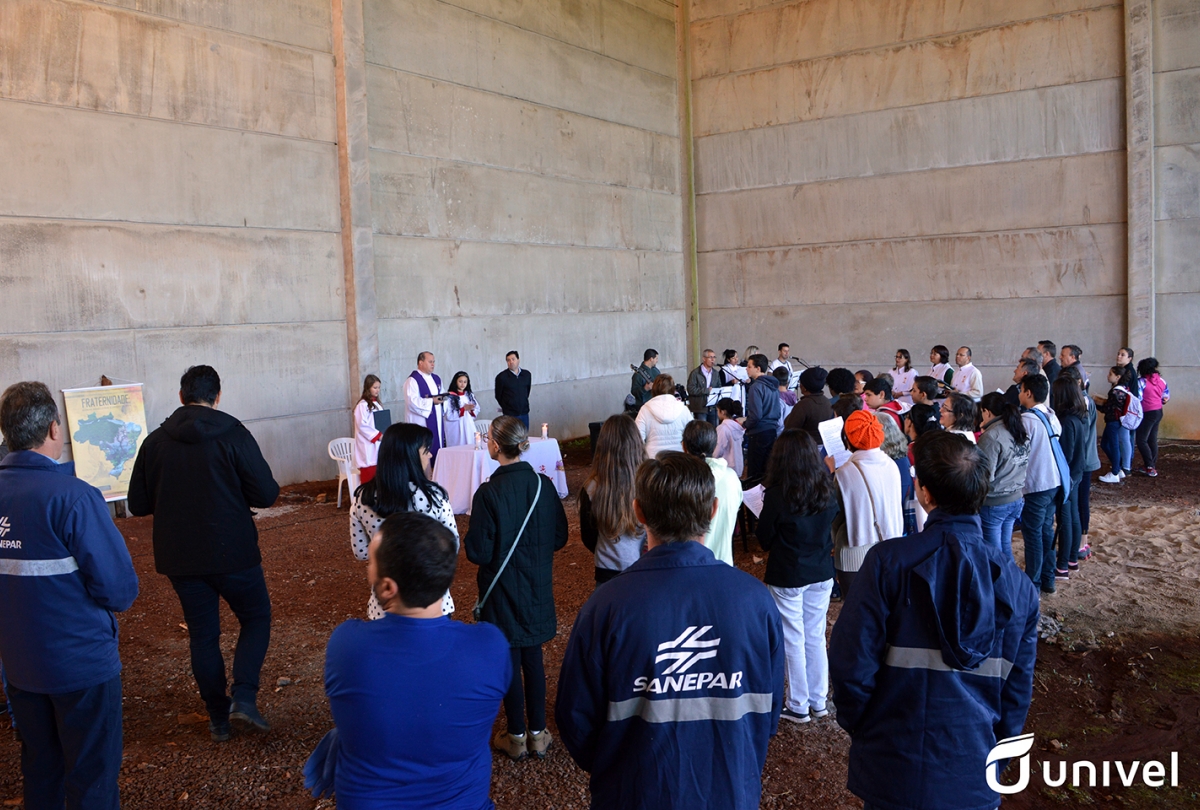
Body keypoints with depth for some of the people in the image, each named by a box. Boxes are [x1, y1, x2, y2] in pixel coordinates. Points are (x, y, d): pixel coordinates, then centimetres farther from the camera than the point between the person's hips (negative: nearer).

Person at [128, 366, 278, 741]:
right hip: (232, 553, -3)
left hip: (179, 558, 4)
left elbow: (138, 504, 5)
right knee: (256, 618, 13)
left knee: (202, 635, 14)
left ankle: (218, 717, 20)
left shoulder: (155, 442, 0)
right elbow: (266, 494, -13)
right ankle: (244, 697, -4)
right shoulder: (232, 434, -11)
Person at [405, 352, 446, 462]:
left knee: (438, 447, 7)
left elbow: (441, 395, 26)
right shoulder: (413, 380, -10)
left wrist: (441, 399, 2)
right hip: (421, 423, -8)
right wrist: (431, 401, -19)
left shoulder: (436, 379, 16)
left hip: (437, 421, 8)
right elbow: (412, 401, -19)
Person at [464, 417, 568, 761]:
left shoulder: (489, 493, -22)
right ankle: (538, 734, 26)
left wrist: (470, 536, 1)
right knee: (533, 658, 16)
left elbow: (478, 552, -18)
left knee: (509, 662, 10)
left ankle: (517, 738, 23)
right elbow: (559, 538, 0)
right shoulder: (543, 485, -8)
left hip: (503, 590, -4)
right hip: (537, 587, 4)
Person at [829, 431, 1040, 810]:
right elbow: (1018, 684, 1)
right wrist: (997, 748, 17)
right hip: (974, 778, 3)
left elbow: (851, 661, -17)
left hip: (893, 770, -2)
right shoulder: (1015, 581, -6)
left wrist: (855, 723, 1)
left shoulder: (888, 562, -18)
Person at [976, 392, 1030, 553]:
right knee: (1005, 546, 19)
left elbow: (985, 475, -20)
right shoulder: (1020, 430, 5)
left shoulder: (991, 437, -19)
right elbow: (1024, 464, 9)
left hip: (993, 503, -8)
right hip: (1017, 498, 8)